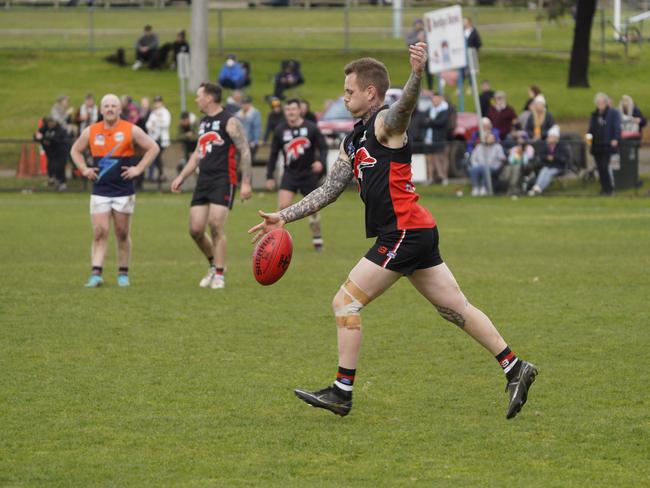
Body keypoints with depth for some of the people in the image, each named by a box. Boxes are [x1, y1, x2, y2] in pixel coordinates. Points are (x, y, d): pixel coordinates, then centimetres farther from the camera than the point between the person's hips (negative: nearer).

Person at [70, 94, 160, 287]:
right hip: (100, 191, 1)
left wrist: (138, 169, -6)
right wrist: (84, 169, 5)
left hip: (124, 191, -1)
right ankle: (96, 274, -10)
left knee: (122, 234, 5)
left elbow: (153, 148, 2)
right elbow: (75, 150, 20)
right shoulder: (90, 132, 5)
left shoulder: (131, 130, -3)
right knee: (99, 233, -7)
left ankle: (123, 274, 15)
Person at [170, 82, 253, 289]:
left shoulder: (229, 121, -6)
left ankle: (219, 275, -3)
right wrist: (181, 177, 22)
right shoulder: (203, 122, 19)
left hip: (223, 181, -7)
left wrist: (246, 182, -16)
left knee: (216, 225, -13)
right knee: (195, 229, 0)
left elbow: (244, 150, -10)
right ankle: (213, 264, 21)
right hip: (203, 181, 7)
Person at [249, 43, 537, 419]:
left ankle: (342, 392, -3)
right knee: (457, 308, 10)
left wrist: (418, 73, -52)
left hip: (405, 231, -10)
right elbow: (330, 190, 25)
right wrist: (284, 217, 21)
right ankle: (515, 368, 9)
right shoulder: (354, 141, 20)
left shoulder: (385, 123, -7)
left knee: (346, 303, -5)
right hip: (417, 233, 10)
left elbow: (405, 105, -31)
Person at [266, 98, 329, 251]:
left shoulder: (311, 128, -5)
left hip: (309, 174, -1)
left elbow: (323, 147, -2)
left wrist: (321, 161, -23)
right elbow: (274, 154, 7)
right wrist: (270, 176, 5)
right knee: (282, 206, -16)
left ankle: (317, 239, 25)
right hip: (290, 174, 1)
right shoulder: (280, 131, 1)